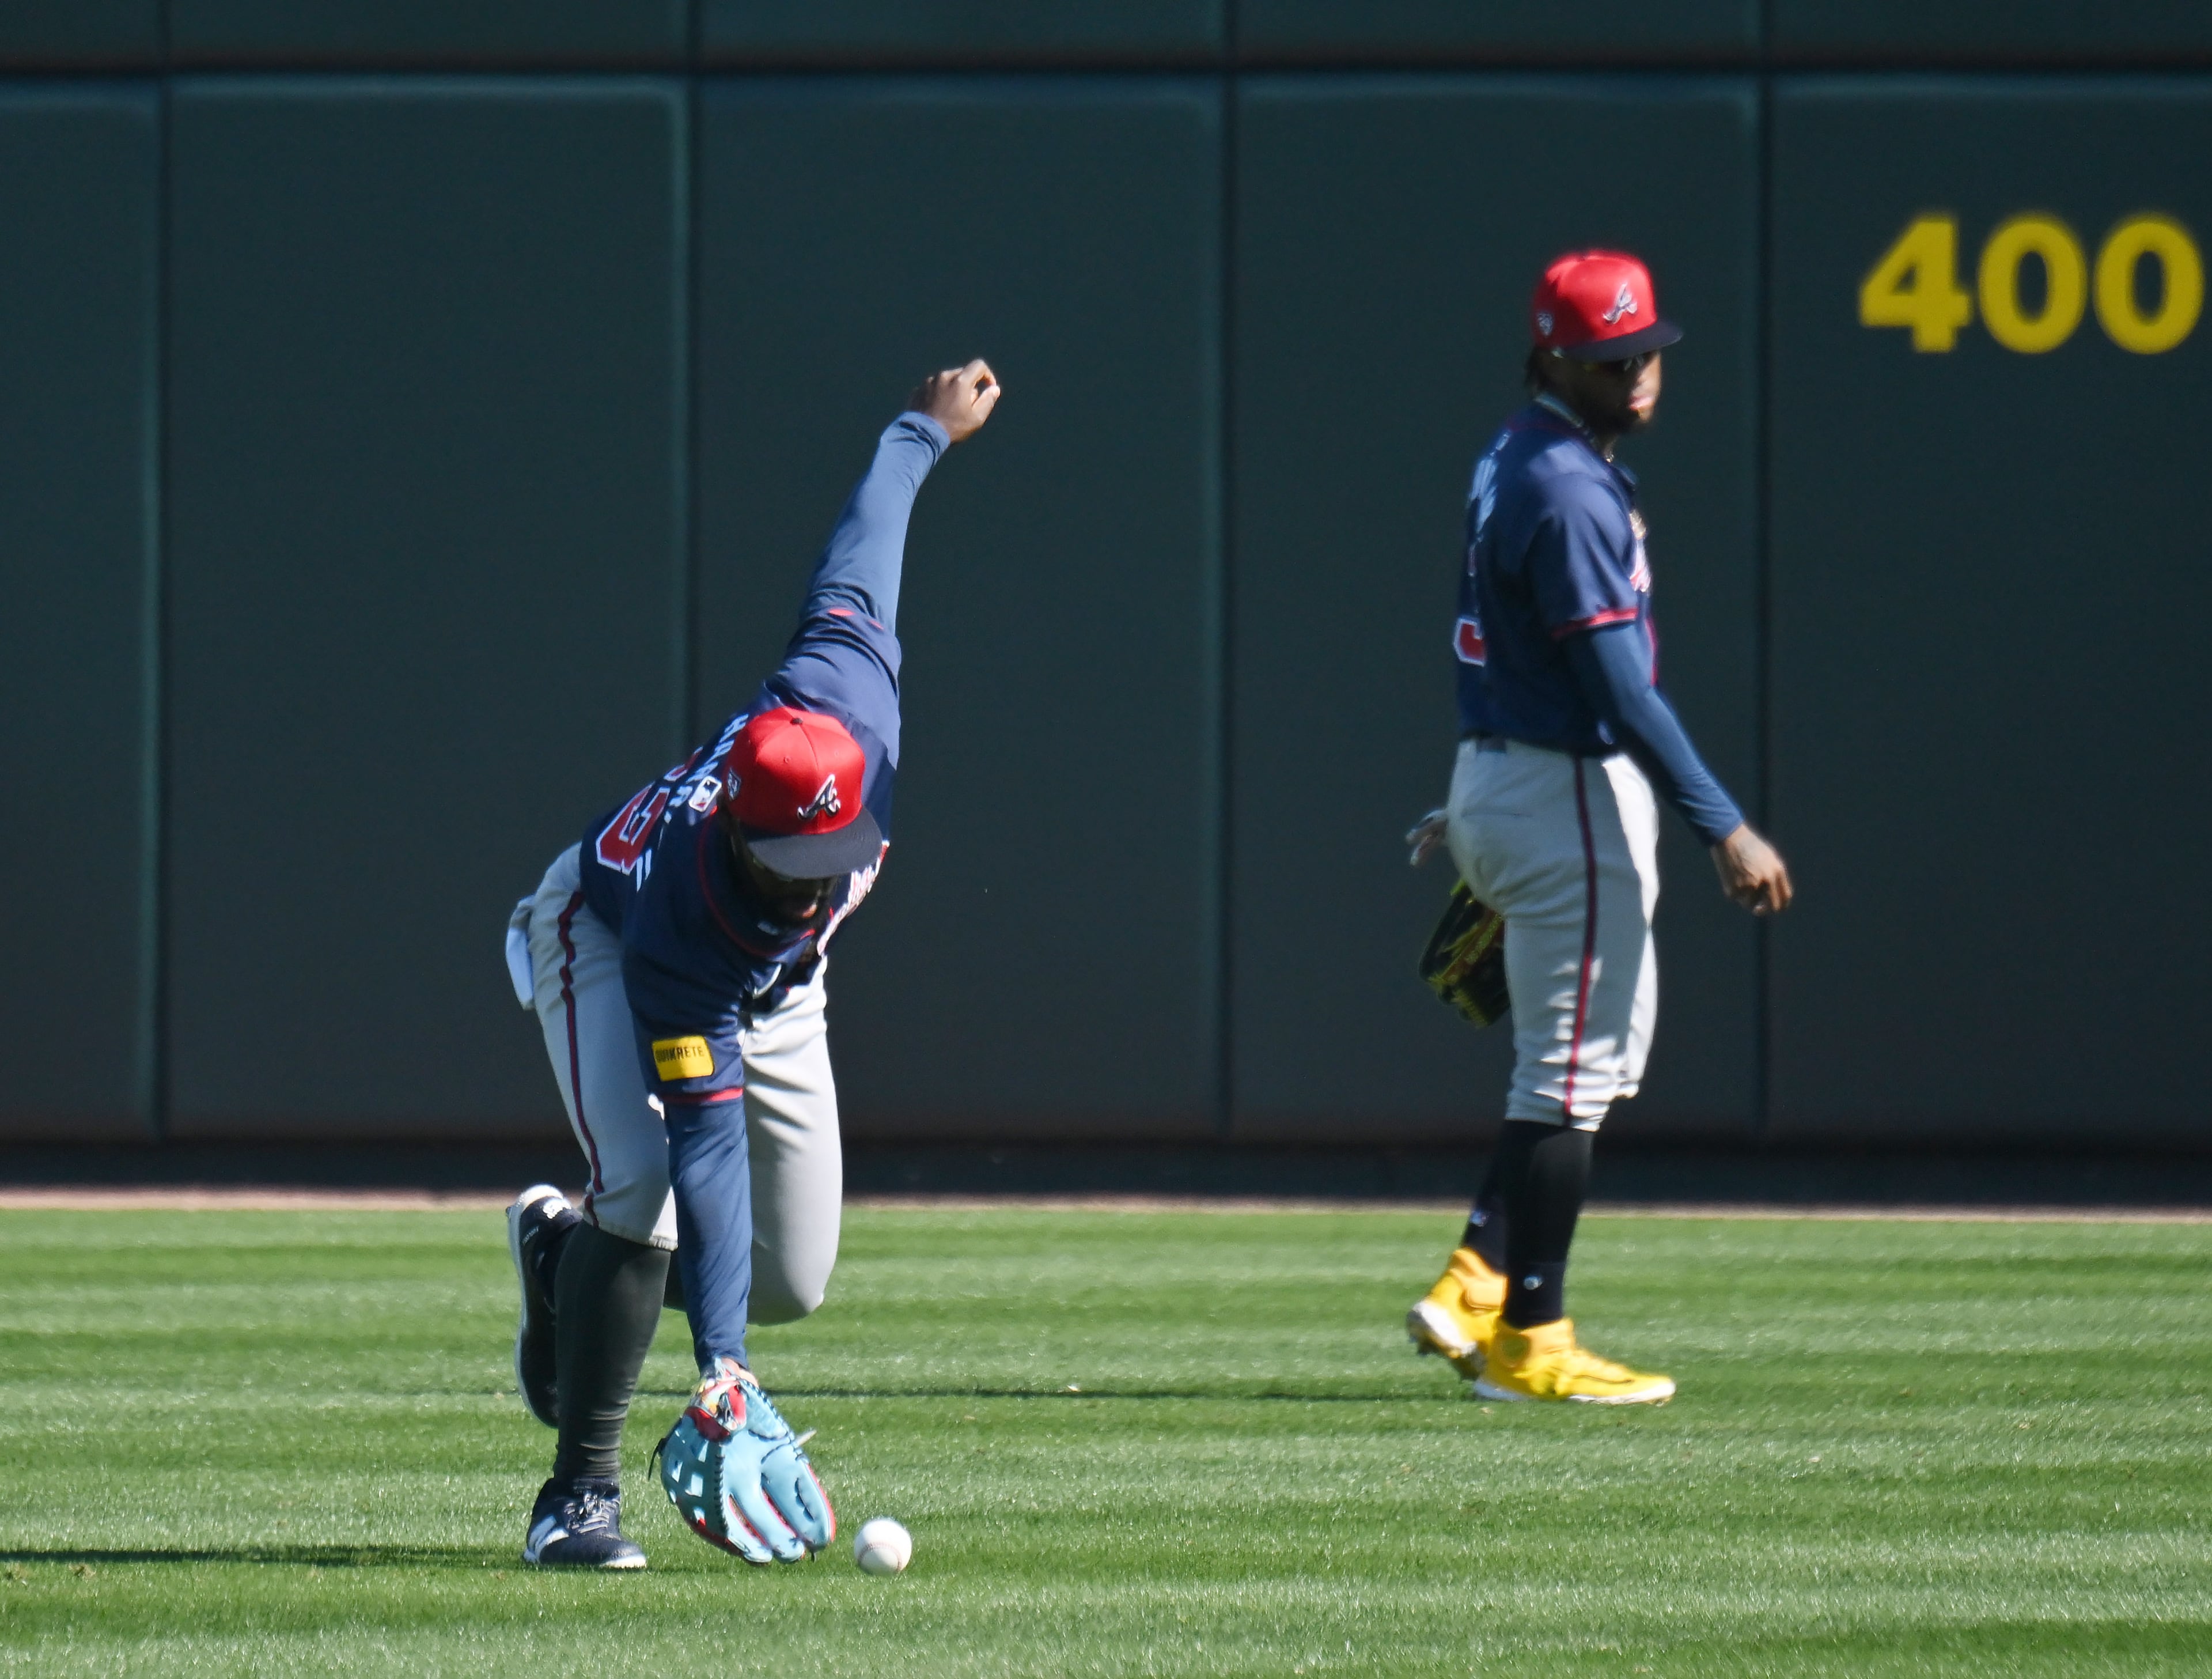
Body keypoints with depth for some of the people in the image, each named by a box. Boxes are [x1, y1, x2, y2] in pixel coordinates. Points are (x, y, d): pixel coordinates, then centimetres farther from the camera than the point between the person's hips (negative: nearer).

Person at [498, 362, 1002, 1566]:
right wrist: (719, 1366, -50)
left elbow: (854, 573, -18)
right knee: (646, 1193, -30)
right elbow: (709, 1142, -46)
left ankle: (566, 1250, 28)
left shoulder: (853, 711, -37)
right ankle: (578, 1497, -17)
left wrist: (925, 433, 1)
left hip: (771, 984, 6)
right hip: (606, 934, -5)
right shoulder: (679, 940, -45)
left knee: (794, 1280, 0)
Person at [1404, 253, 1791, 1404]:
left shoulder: (1518, 462, 12)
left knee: (1603, 1053, 18)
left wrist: (1475, 817, 24)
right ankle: (1527, 1342, 1)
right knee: (1572, 1070, -3)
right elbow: (1620, 686, -24)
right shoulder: (1568, 488, -19)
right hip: (1567, 793, -10)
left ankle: (1476, 1284, 14)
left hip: (1501, 778, 10)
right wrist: (1725, 831, -25)